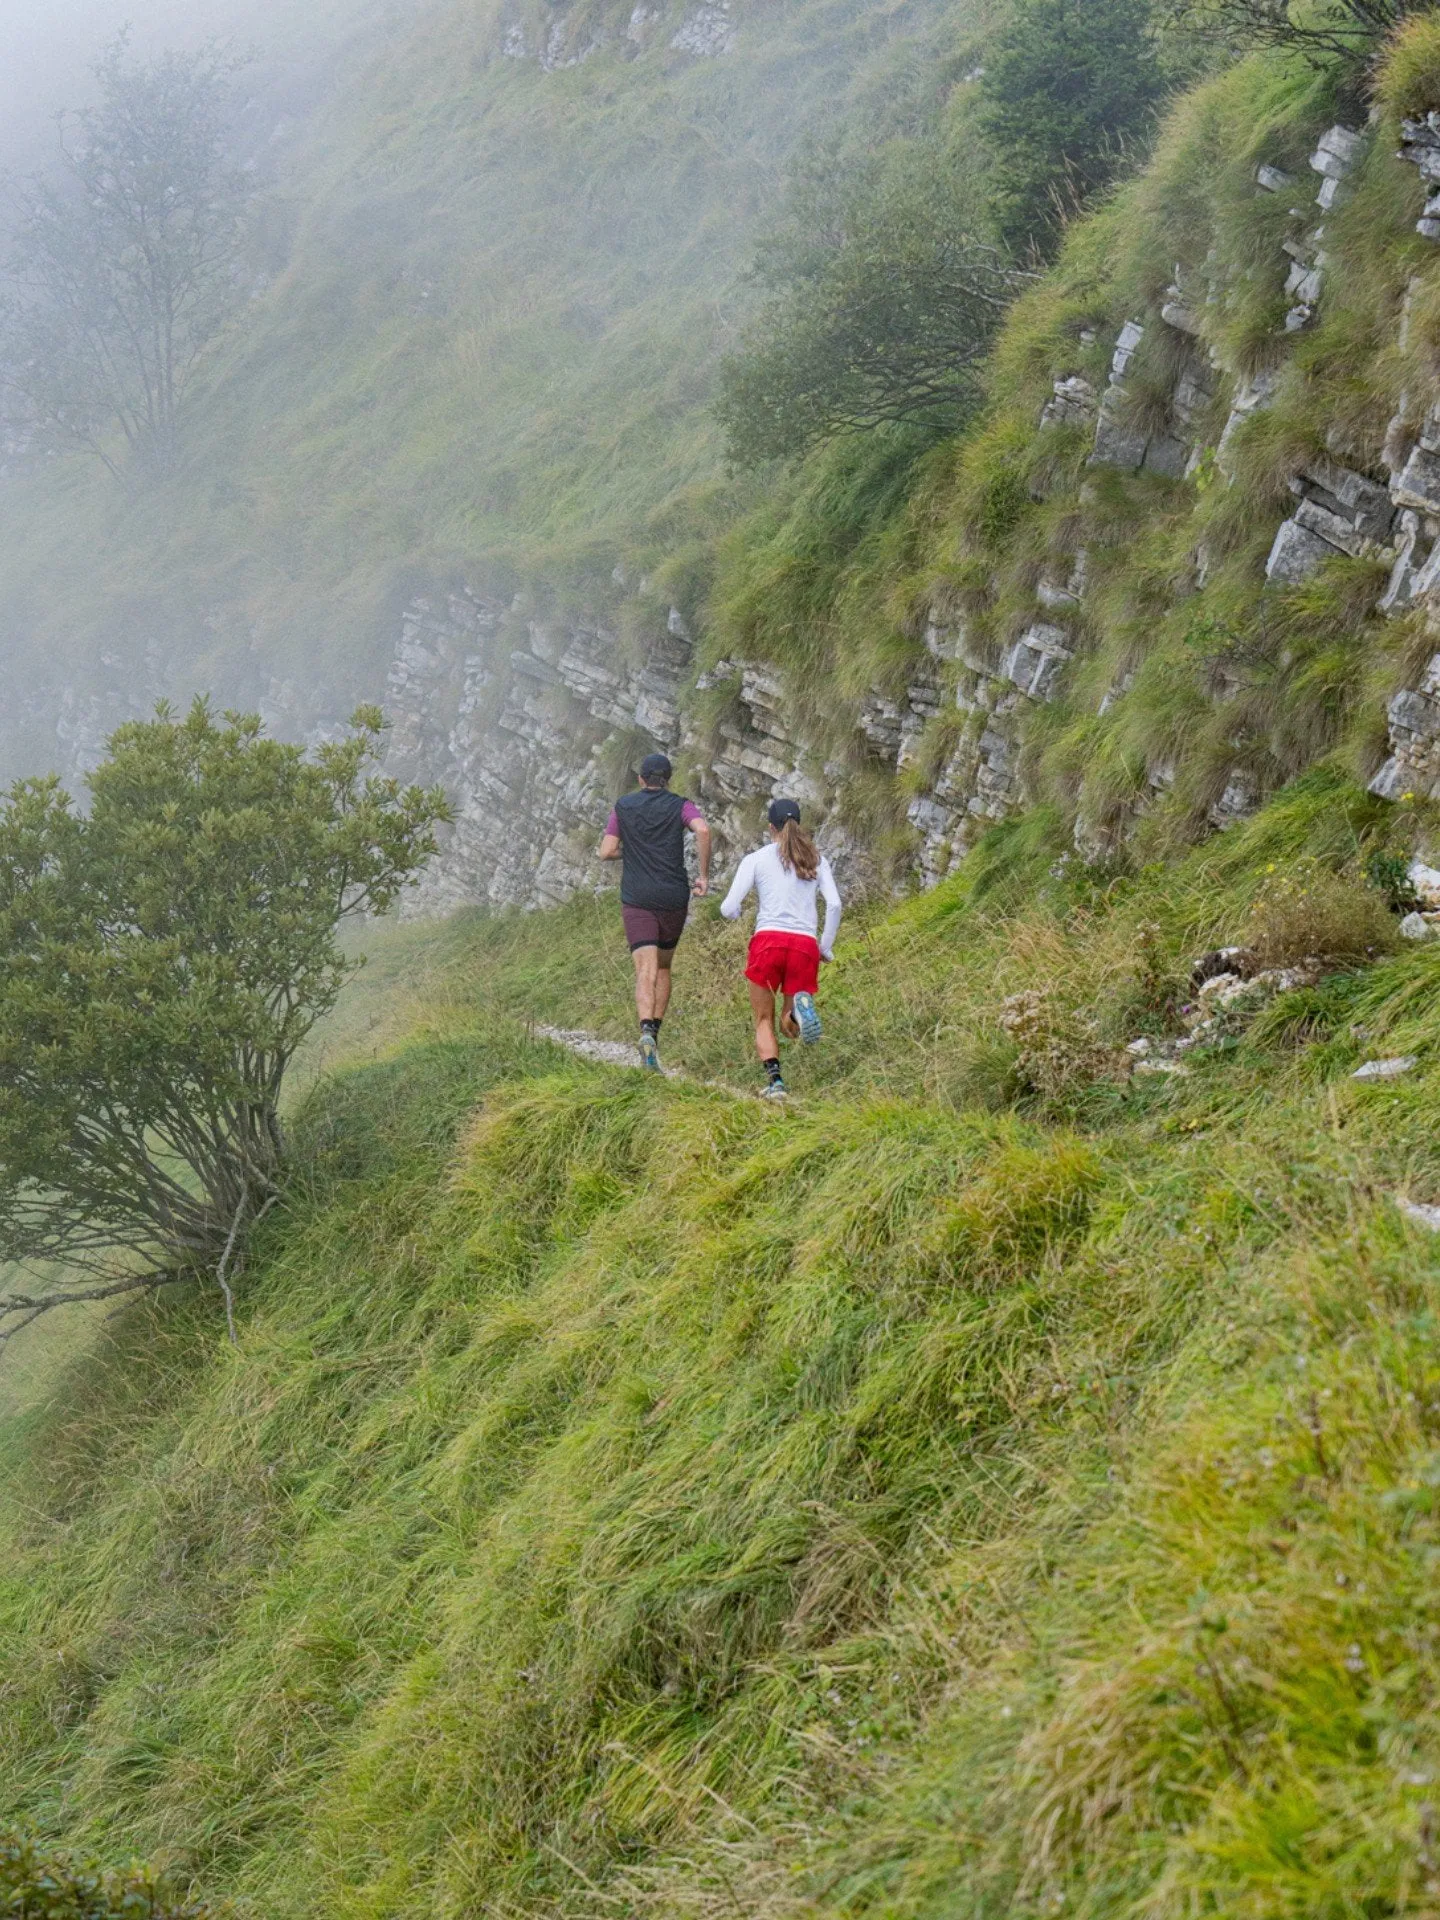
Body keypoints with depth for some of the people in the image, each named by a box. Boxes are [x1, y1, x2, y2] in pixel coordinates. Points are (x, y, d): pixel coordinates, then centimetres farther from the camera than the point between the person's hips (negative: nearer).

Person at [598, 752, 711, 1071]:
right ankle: (655, 1032, 16)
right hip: (674, 898, 1)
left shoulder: (623, 807, 7)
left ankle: (647, 1031, -33)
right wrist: (704, 875, -9)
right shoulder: (681, 806, 4)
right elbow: (703, 830, -16)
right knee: (663, 967, 20)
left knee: (645, 972, -10)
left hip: (637, 901, -1)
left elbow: (606, 852, 3)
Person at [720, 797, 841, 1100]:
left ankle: (774, 1079, -14)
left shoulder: (756, 859, 9)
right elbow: (834, 905, 4)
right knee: (791, 1028, 12)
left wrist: (735, 910, 27)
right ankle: (800, 1007, -24)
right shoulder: (816, 858, 16)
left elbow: (729, 909, 3)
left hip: (768, 939, -2)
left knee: (764, 1021, 11)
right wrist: (826, 947, 13)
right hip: (805, 945, 2)